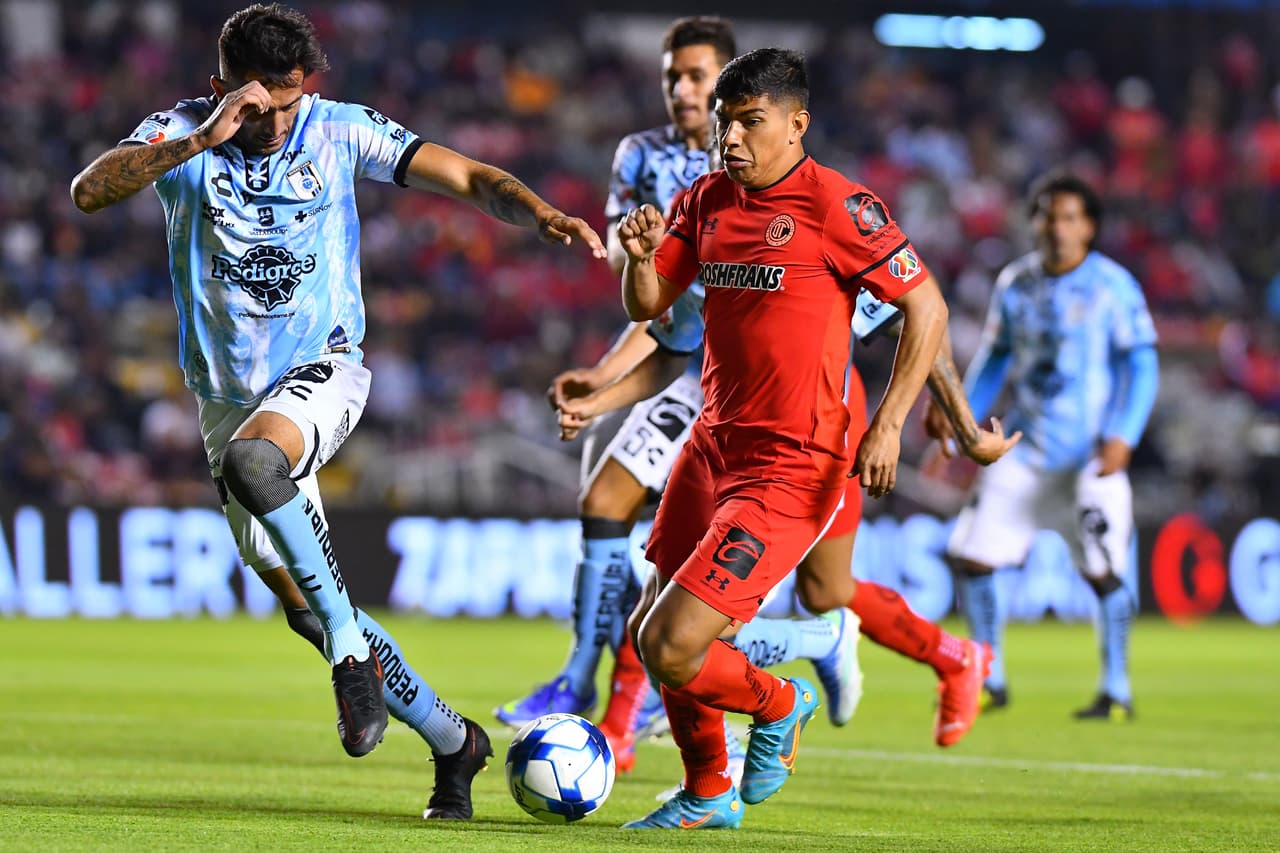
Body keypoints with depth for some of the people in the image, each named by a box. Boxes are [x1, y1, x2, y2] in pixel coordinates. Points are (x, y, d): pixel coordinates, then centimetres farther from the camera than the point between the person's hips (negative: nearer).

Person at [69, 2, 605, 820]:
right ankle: (452, 739, 16)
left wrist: (545, 215, -26)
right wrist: (198, 141, -33)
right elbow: (89, 192, -22)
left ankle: (351, 647, -24)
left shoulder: (342, 131, -5)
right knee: (301, 600, 1)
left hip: (322, 368, -3)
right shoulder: (182, 133, -5)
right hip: (228, 393, 3)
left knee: (250, 460, -37)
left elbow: (470, 177, -6)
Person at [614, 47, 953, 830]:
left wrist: (888, 424, -15)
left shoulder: (832, 205, -13)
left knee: (671, 648, -14)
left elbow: (927, 308, -10)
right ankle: (709, 795, 36)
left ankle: (779, 707, 17)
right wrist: (641, 256, -11)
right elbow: (649, 307, 11)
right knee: (649, 632, 14)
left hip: (789, 470, -8)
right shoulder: (708, 200, 8)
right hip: (713, 444, 8)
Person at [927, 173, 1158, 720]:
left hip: (1091, 456, -4)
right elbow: (994, 360, 18)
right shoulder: (1015, 284, 7)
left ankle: (1116, 690, 3)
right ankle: (989, 680, 13)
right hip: (1022, 453, 4)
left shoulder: (1113, 286, -5)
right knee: (970, 557, -1)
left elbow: (1141, 365, -5)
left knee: (1104, 572, -11)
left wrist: (1122, 436, -16)